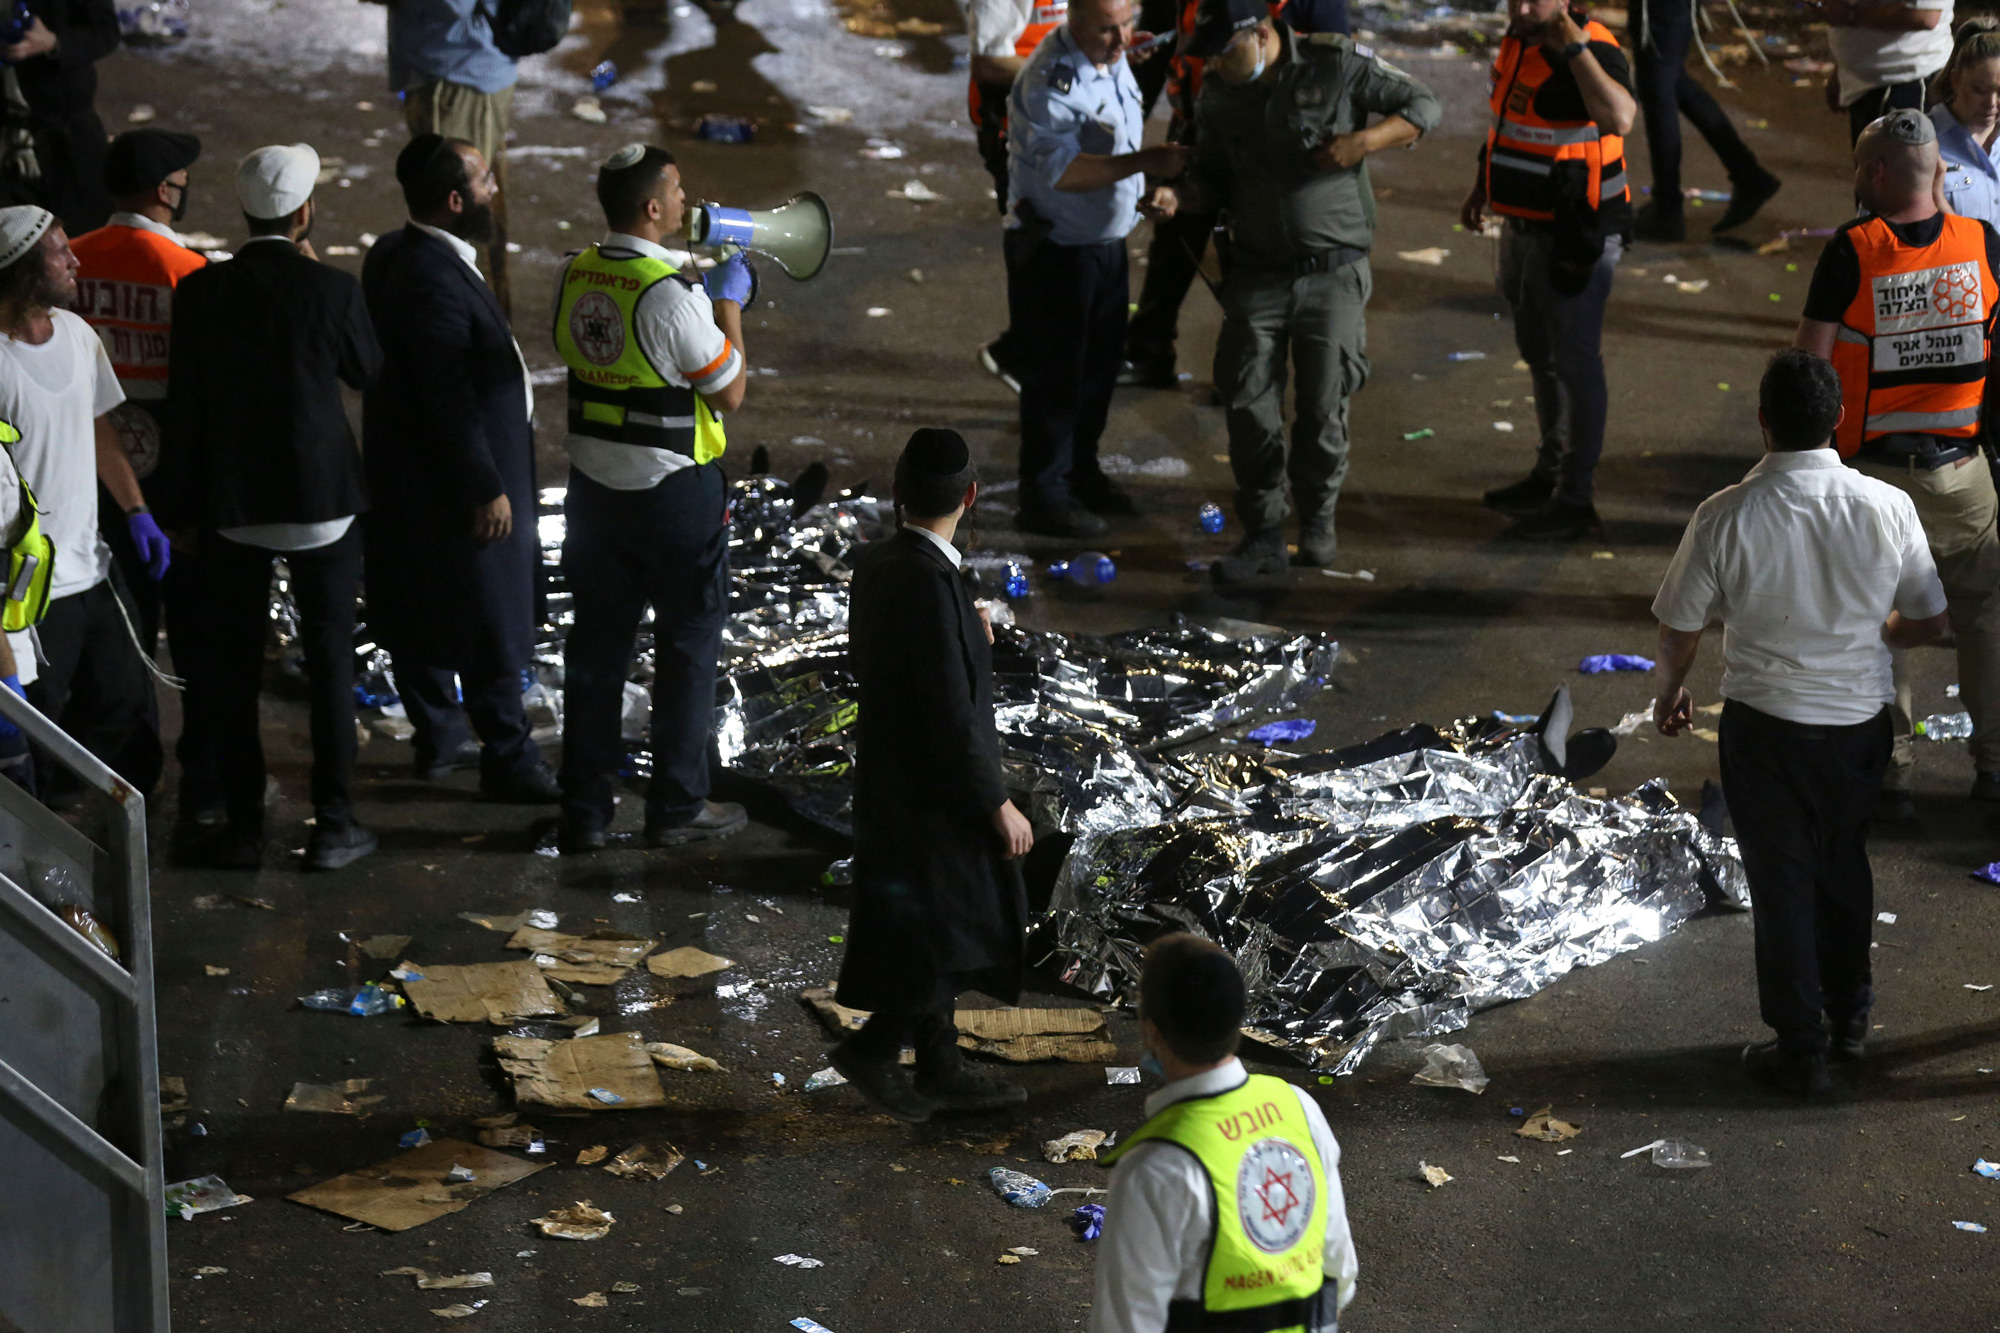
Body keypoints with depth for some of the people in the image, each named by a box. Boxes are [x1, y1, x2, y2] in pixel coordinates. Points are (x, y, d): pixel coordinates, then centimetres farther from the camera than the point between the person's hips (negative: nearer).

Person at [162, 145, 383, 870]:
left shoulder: (200, 292, -6)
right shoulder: (332, 289, -12)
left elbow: (183, 406, -2)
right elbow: (367, 370, 5)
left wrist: (187, 507, 7)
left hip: (228, 507, 2)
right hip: (322, 497, -2)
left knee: (231, 667, 10)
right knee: (330, 661, 9)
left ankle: (243, 825, 14)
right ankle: (333, 825, 11)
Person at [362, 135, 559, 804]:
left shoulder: (395, 255, 4)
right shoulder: (433, 279, -28)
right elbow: (448, 399, -27)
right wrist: (485, 490, -21)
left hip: (409, 473, 10)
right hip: (456, 480, -10)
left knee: (425, 614, 20)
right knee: (493, 627, 1)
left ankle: (437, 735, 33)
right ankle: (508, 760, 11)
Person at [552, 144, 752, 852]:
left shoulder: (571, 277, -1)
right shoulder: (672, 294, -22)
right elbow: (730, 392, -14)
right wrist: (729, 303, -2)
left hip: (593, 485, 6)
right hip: (675, 491, -6)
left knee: (596, 642, 13)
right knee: (687, 646, 10)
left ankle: (583, 811, 19)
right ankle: (677, 806, 19)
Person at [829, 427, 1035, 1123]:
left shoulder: (873, 563, 0)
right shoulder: (930, 586, -27)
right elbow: (951, 718, -25)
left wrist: (967, 638, 10)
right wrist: (997, 805, -16)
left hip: (890, 779, 9)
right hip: (933, 796, -9)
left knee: (933, 934, 20)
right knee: (962, 932, 6)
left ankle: (940, 1069, 31)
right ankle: (871, 1048, 10)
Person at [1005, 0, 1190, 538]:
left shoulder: (1113, 59, 5)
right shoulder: (1049, 79, -24)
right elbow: (1062, 169, -32)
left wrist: (1148, 191, 4)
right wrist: (1145, 162, -38)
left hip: (1106, 241, 9)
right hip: (1053, 248, -9)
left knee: (1100, 363, 18)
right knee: (1055, 373, -2)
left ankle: (1081, 473, 34)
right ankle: (1043, 498, 7)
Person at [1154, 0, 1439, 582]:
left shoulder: (1338, 64, -8)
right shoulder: (1219, 96, 4)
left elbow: (1423, 106, -1)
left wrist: (1363, 142, -17)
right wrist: (1179, 195, -9)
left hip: (1333, 272, -3)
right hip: (1256, 272, 3)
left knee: (1324, 406, 2)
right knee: (1249, 403, -4)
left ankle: (1317, 519, 25)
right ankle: (1264, 534, 6)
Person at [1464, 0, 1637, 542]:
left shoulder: (1592, 48, -23)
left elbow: (1620, 118, -43)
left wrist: (1574, 47, -42)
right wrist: (1482, 186, 23)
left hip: (1576, 238, -9)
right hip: (1524, 228, 9)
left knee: (1575, 362, -1)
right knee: (1540, 355, 21)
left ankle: (1576, 499, 9)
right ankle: (1551, 474, 37)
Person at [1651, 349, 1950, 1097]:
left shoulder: (1726, 518, -19)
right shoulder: (1887, 508, -14)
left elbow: (1680, 628, -8)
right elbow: (1929, 622, -3)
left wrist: (1670, 694, 12)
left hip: (1764, 727, -3)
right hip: (1860, 720, 3)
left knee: (1782, 882, 11)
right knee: (1843, 865, 24)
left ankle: (1800, 1048, 19)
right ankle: (1850, 1015, 40)